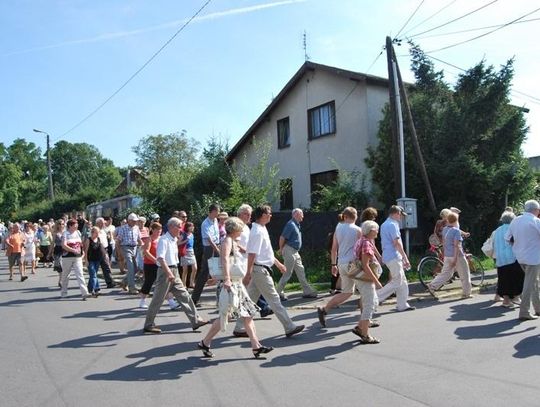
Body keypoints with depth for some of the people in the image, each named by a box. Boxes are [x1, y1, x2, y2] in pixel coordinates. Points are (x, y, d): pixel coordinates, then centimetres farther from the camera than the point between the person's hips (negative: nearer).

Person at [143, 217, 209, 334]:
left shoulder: (174, 240, 13)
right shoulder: (164, 240, -15)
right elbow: (160, 258, -25)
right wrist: (169, 273, -31)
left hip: (174, 272, 9)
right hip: (165, 272, -9)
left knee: (184, 296, 7)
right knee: (158, 300, 1)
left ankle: (195, 321, 9)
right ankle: (148, 325, 14)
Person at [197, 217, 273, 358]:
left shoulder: (233, 242, 15)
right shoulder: (227, 241, -13)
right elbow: (225, 259, -29)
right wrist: (227, 279, -40)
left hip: (237, 284, 10)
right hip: (230, 284, -10)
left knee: (248, 315, 6)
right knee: (224, 316, -3)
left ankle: (256, 346, 8)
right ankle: (204, 343, 12)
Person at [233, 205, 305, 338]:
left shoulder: (261, 229, 14)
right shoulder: (258, 232, -18)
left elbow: (267, 252, 23)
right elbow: (252, 254, -21)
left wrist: (278, 264, 27)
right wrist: (248, 274, -22)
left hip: (260, 270, 10)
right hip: (260, 270, -10)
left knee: (250, 299, 13)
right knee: (274, 300, -4)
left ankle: (239, 327, 19)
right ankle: (289, 327, 2)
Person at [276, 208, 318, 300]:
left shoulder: (297, 225, 14)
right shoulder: (290, 224, -16)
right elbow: (282, 238, -18)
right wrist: (281, 250, -8)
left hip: (295, 252, 10)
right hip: (289, 251, -9)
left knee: (301, 271, 10)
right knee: (287, 273, -3)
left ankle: (307, 292, 15)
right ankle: (278, 293, 7)